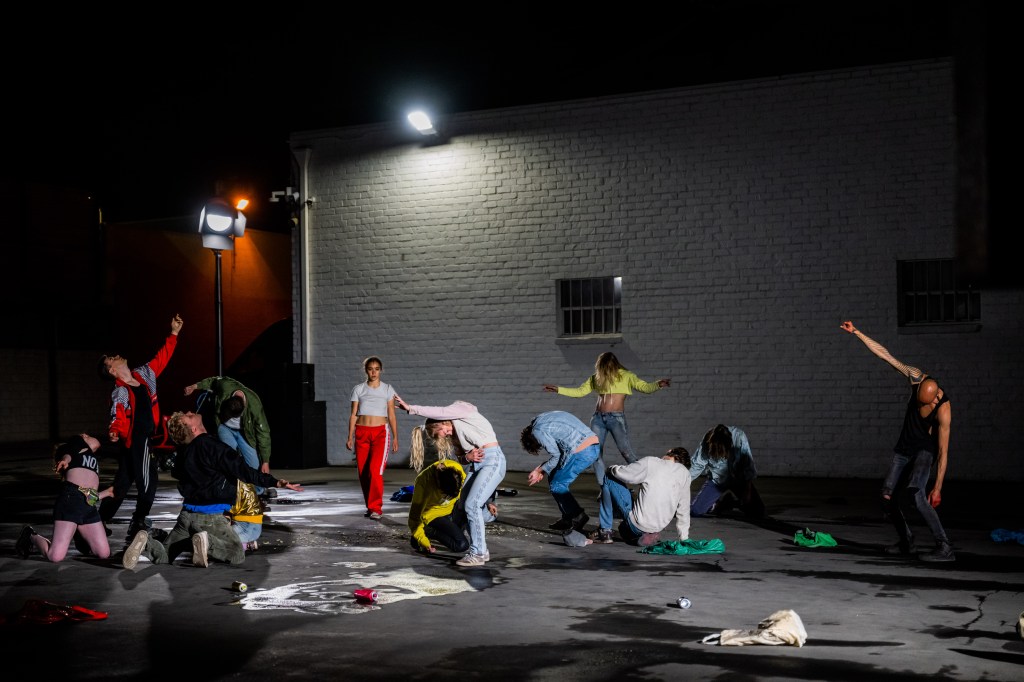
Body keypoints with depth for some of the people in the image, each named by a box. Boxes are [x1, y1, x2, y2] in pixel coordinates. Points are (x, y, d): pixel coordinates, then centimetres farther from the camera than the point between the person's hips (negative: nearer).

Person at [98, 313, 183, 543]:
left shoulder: (144, 374, 8)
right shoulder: (119, 393, -12)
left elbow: (161, 358, 15)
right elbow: (117, 417, -22)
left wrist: (173, 334, 15)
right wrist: (114, 432, -43)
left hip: (147, 439, 7)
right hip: (136, 441, -7)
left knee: (122, 482, 14)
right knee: (148, 482, -8)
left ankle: (100, 522, 23)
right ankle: (137, 526, 0)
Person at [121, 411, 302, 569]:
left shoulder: (185, 454, 10)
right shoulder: (213, 446, -14)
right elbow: (243, 470, -21)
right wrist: (275, 482, -24)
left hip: (187, 513, 6)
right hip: (210, 516, -6)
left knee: (163, 557, 17)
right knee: (237, 555, 4)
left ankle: (146, 544, -13)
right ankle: (207, 542, -21)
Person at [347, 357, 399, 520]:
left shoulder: (387, 389, 6)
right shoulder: (358, 389, 9)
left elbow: (391, 415, 7)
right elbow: (353, 414, 8)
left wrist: (395, 437, 2)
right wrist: (350, 437, 2)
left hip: (380, 432, -2)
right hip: (362, 432, 2)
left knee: (376, 470, -18)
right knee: (363, 472, 3)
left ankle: (376, 508, -14)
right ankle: (370, 506, 17)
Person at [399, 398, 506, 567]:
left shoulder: (461, 410, -7)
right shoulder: (454, 434, 15)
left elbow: (437, 412, -21)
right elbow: (459, 456, 14)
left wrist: (410, 408, -16)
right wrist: (468, 457, -9)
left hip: (493, 460, -9)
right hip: (476, 464, 9)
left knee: (472, 505, -15)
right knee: (463, 506, 6)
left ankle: (477, 553, -8)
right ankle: (482, 551, 16)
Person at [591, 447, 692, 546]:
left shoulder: (650, 462, -11)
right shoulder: (685, 472, 0)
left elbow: (620, 473, -4)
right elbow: (683, 508, 6)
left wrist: (611, 469, 20)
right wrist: (684, 538, 15)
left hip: (637, 525, -5)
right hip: (659, 526, 5)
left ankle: (605, 531, 9)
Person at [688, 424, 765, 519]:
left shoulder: (739, 436, -28)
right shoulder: (707, 441, -24)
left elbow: (748, 465, -20)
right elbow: (696, 464, -13)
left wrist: (747, 490, -16)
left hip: (739, 480, -1)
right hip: (716, 480, 1)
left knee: (758, 513, -11)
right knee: (694, 511, -12)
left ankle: (738, 502, 22)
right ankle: (723, 504, 17)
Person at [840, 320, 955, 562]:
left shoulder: (943, 410, -28)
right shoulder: (916, 378, -16)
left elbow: (943, 452, -24)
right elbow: (884, 354, -8)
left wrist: (938, 488, -25)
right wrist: (856, 332, -6)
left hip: (926, 450, -6)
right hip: (904, 449, 6)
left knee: (914, 492, -29)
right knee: (888, 496, -1)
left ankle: (945, 548, -25)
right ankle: (906, 542, 20)